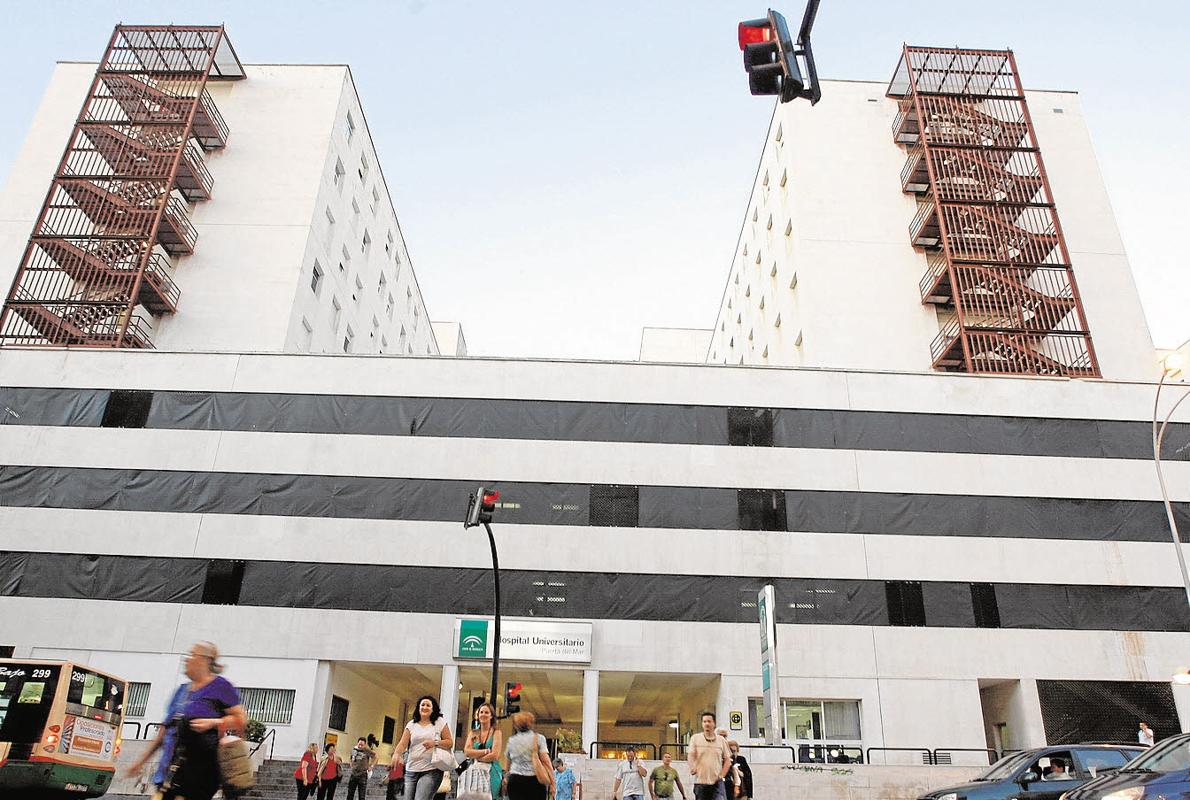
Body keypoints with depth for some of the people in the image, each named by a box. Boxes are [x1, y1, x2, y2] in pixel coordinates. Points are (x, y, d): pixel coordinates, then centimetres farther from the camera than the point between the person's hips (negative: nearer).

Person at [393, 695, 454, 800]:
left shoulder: (440, 722, 5)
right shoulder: (411, 724, 11)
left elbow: (450, 743, 5)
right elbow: (403, 744, 0)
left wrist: (435, 743, -12)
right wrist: (396, 754, -21)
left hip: (431, 771, -4)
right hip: (411, 770, 4)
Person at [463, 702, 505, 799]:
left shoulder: (496, 732, 2)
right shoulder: (472, 733, 11)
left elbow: (495, 755, -9)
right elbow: (467, 752, -4)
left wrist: (476, 757, -2)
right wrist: (486, 751, -11)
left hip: (491, 771, -3)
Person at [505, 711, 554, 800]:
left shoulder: (511, 740, 12)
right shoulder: (538, 738, 0)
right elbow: (546, 761, -7)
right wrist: (552, 783, -6)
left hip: (515, 780, 3)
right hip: (534, 780, -2)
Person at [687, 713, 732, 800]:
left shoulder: (721, 740, 8)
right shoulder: (695, 738, 3)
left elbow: (727, 760, 11)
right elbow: (690, 756, -5)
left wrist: (722, 775, -1)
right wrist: (693, 769, -24)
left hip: (716, 782, 0)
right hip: (700, 781, 0)